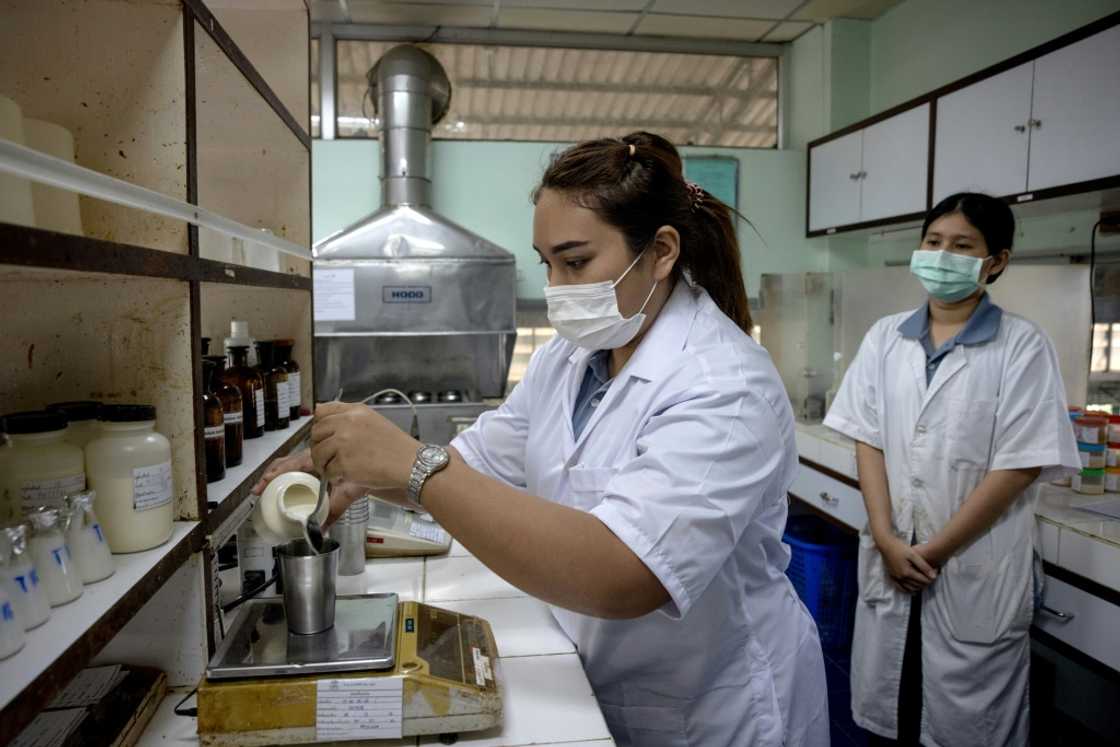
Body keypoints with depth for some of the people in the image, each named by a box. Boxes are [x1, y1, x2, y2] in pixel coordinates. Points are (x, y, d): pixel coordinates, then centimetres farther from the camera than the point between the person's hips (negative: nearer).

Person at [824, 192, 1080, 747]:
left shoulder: (1022, 346, -8)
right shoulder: (885, 337, 2)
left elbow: (1019, 465, -12)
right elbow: (868, 440, 0)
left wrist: (935, 550, -12)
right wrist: (887, 540, -8)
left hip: (976, 570, -3)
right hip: (889, 558, 3)